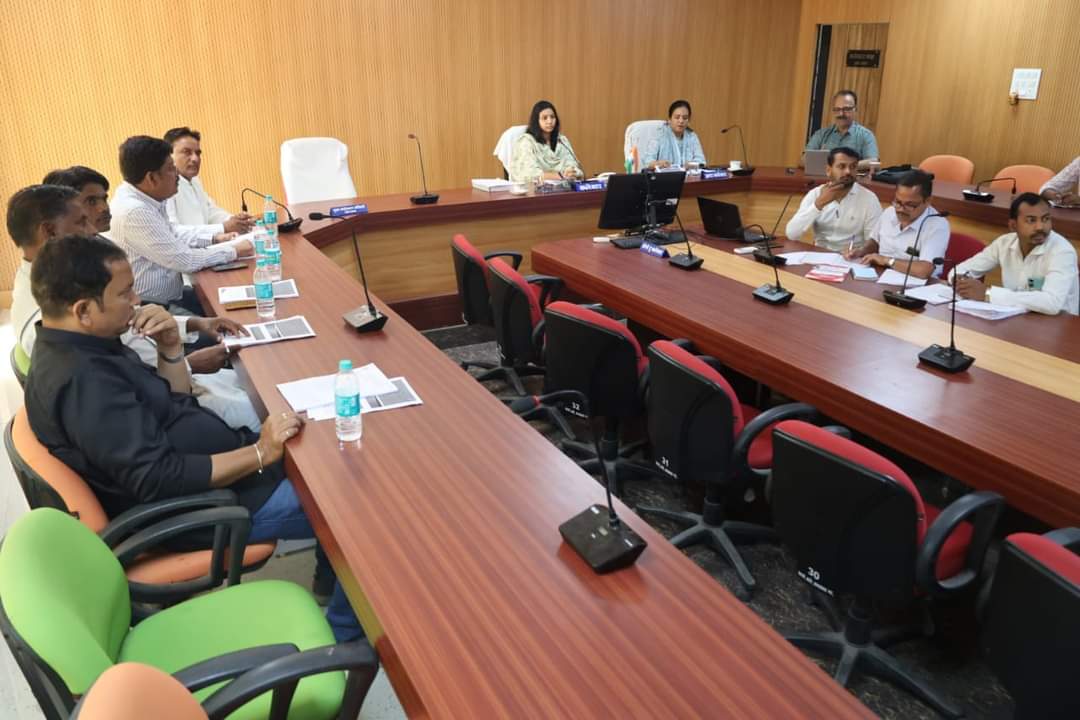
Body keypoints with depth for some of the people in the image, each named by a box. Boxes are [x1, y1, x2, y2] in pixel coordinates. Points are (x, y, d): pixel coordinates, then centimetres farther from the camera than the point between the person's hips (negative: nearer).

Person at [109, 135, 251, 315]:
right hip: (151, 309, -10)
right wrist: (233, 250, -11)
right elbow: (183, 260, -21)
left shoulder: (145, 198, 3)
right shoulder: (134, 212, -24)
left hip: (168, 296, 10)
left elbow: (171, 234, 21)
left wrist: (214, 238, 10)